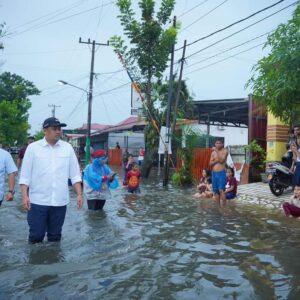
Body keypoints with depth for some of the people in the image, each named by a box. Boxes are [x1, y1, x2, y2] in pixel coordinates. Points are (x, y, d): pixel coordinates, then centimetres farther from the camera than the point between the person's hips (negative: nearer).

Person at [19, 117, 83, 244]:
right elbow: (25, 175, -1)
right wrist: (24, 196, -8)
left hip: (60, 201, 2)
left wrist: (79, 194, -1)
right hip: (38, 201, -2)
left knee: (55, 235, 14)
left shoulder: (67, 148, 3)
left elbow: (75, 174, 5)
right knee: (36, 235, 6)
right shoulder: (33, 147, -2)